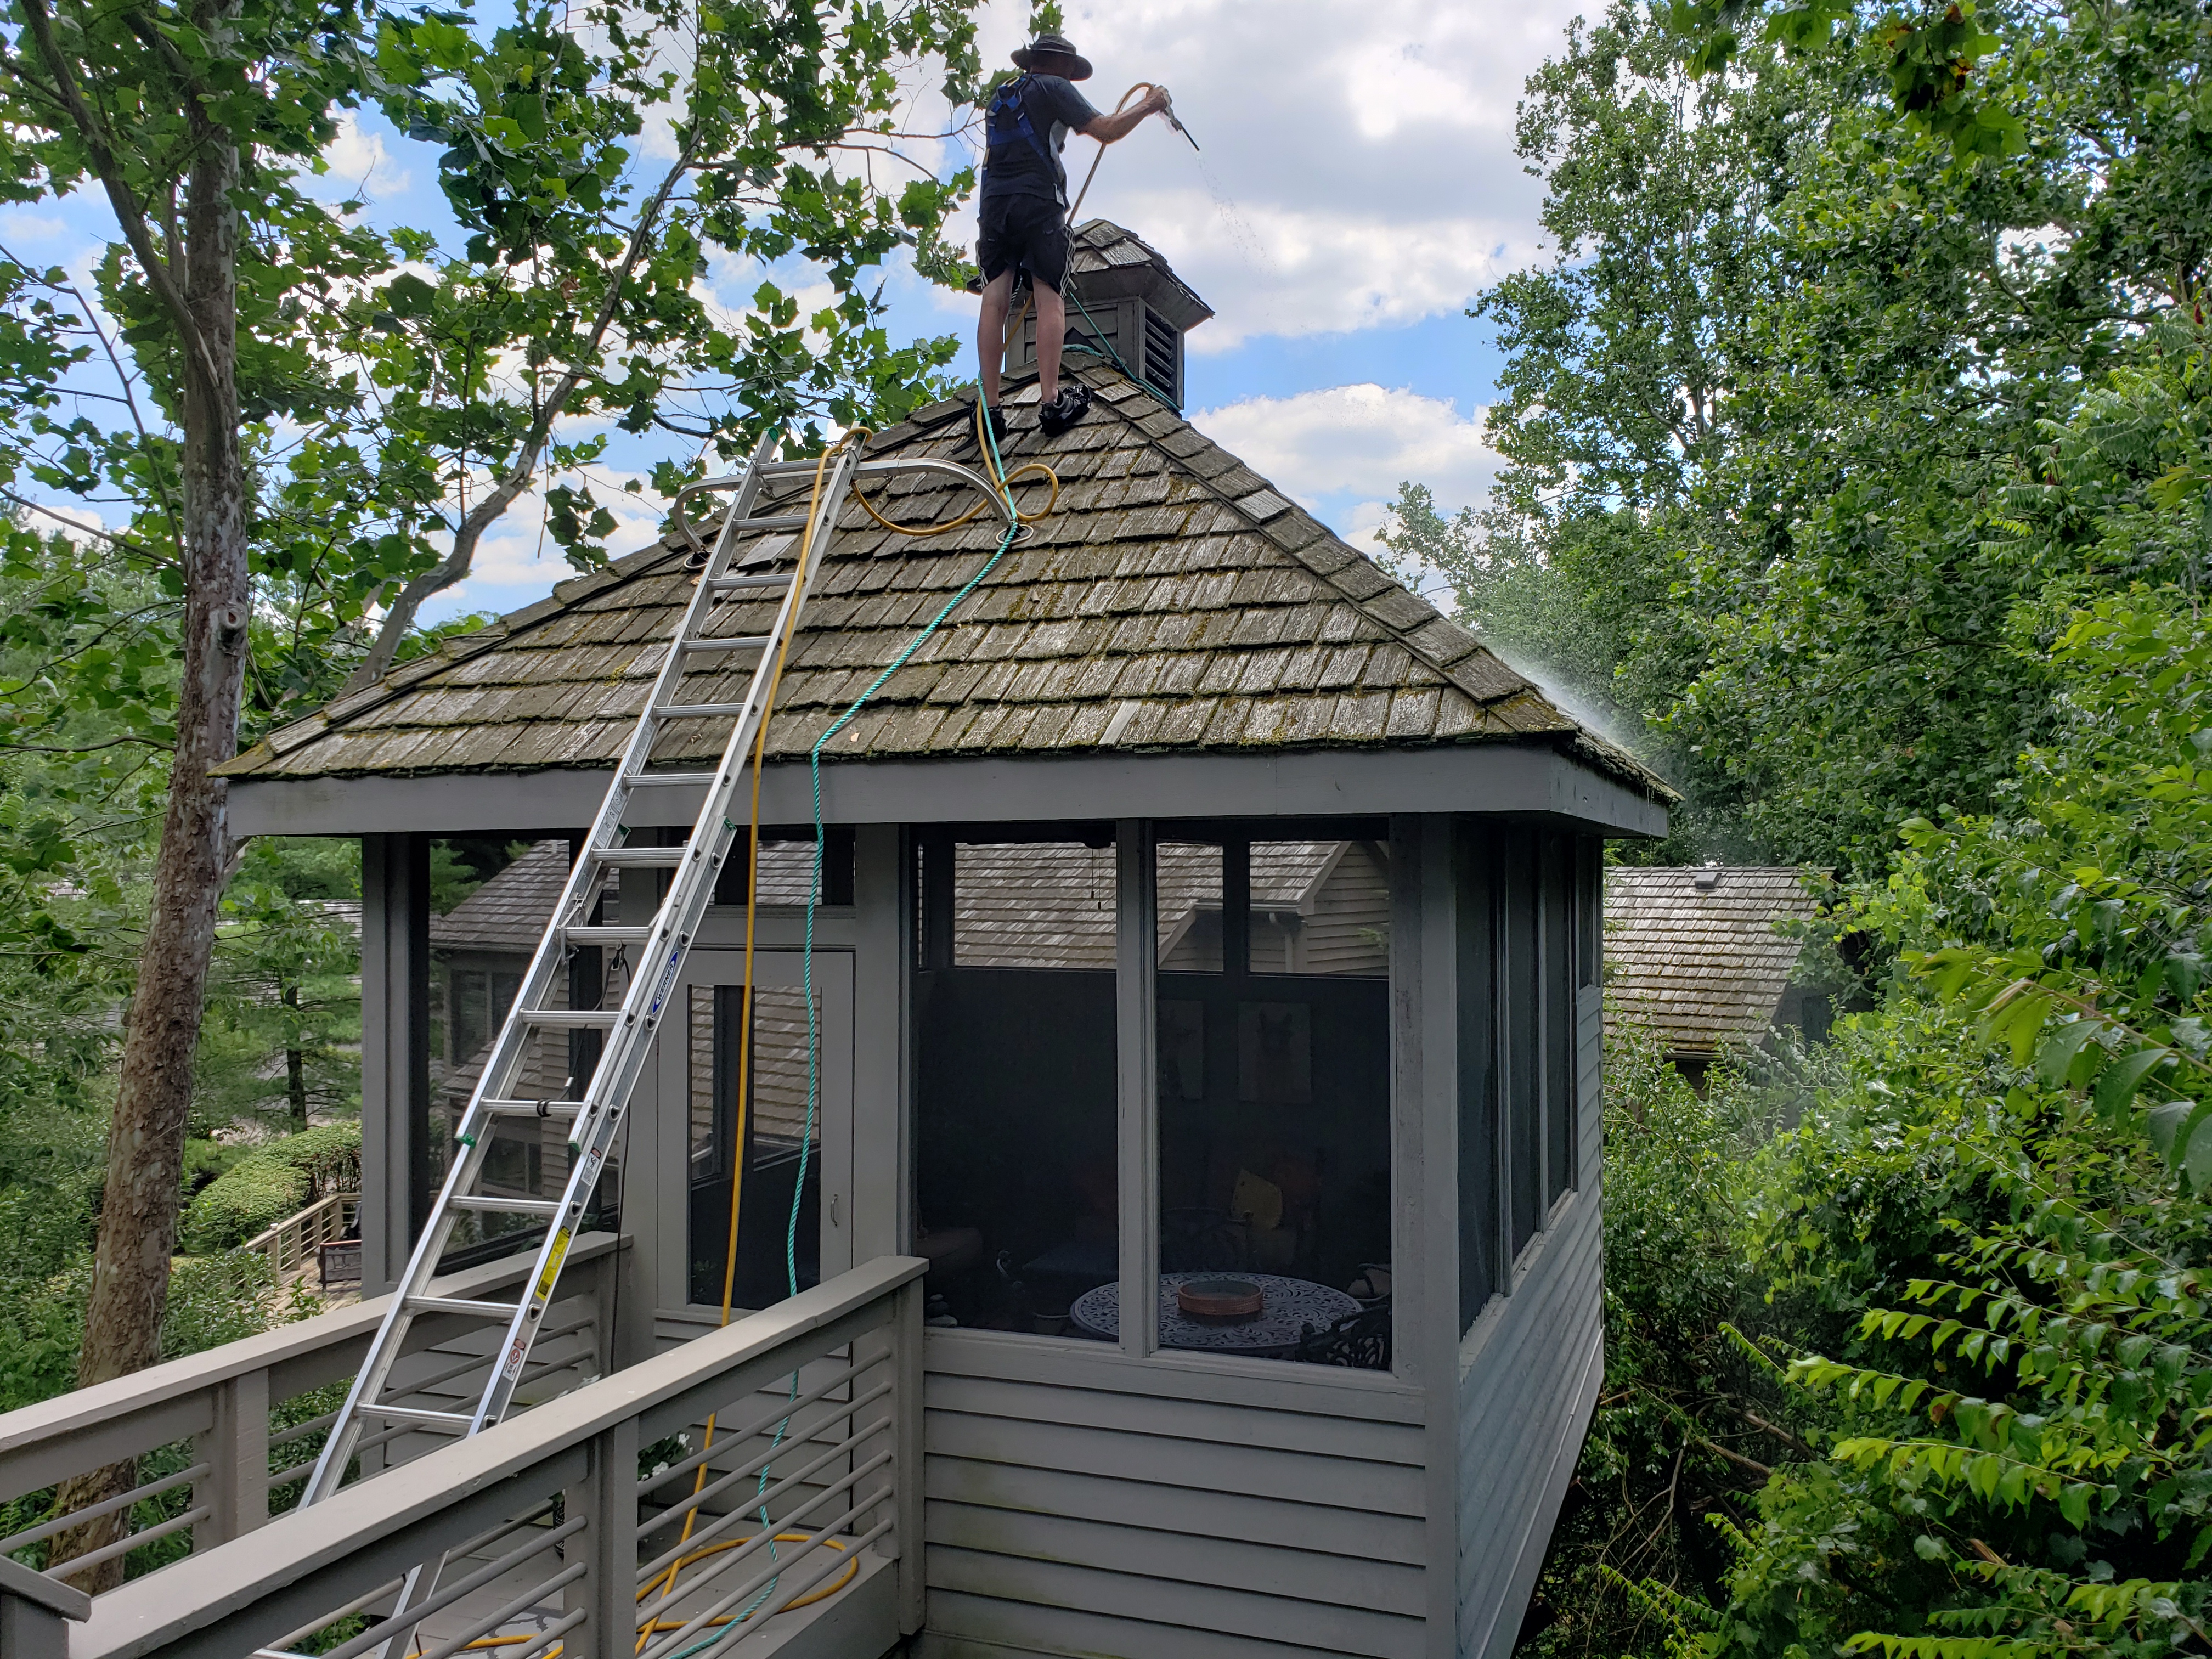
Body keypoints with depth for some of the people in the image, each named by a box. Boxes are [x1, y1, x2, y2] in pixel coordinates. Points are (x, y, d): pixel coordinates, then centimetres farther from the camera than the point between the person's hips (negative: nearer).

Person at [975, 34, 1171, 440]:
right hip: (1038, 204, -6)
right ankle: (1051, 402, -19)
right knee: (1049, 299, -8)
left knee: (995, 301, -4)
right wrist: (1148, 105, 14)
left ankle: (991, 409, -11)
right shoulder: (1053, 87, 8)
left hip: (994, 204, 6)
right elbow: (1106, 131, 0)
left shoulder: (999, 97, 30)